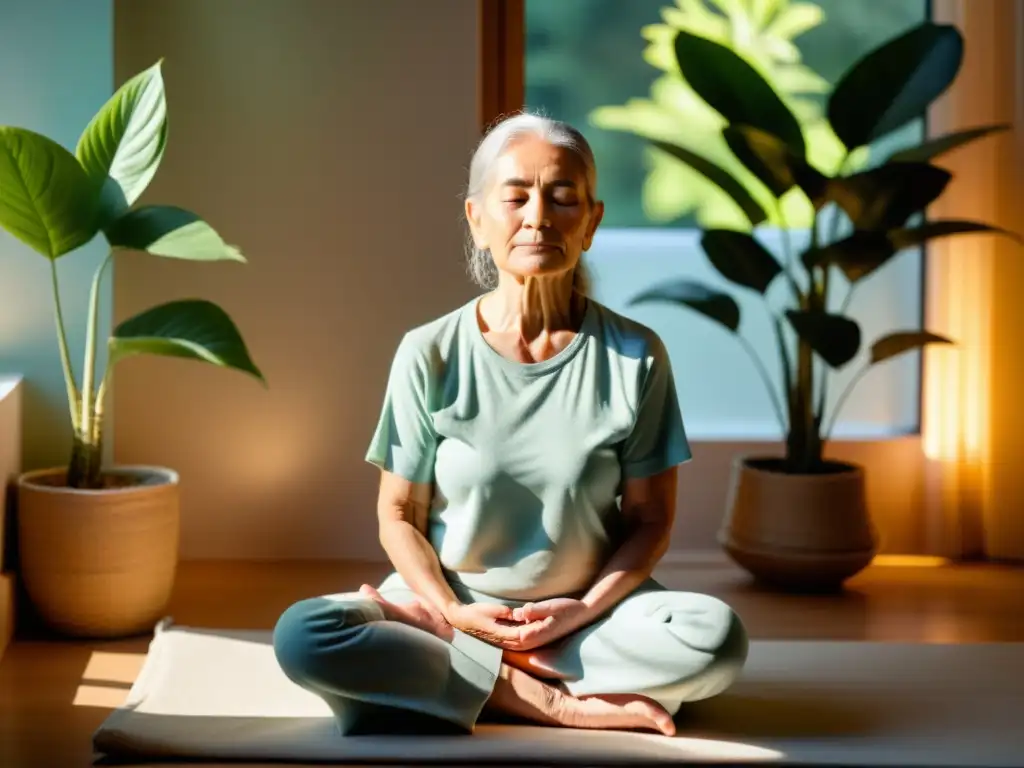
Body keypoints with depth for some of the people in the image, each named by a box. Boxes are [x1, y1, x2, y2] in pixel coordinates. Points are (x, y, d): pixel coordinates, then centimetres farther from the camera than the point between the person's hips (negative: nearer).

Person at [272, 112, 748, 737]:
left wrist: (585, 610, -16)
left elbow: (649, 517, -1)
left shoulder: (635, 356, -5)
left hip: (585, 609, 1)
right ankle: (557, 703, -22)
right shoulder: (430, 355, -5)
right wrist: (452, 612, -17)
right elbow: (400, 516, 0)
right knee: (302, 635, -27)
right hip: (457, 602, 0)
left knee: (716, 637, -30)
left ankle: (424, 678, -19)